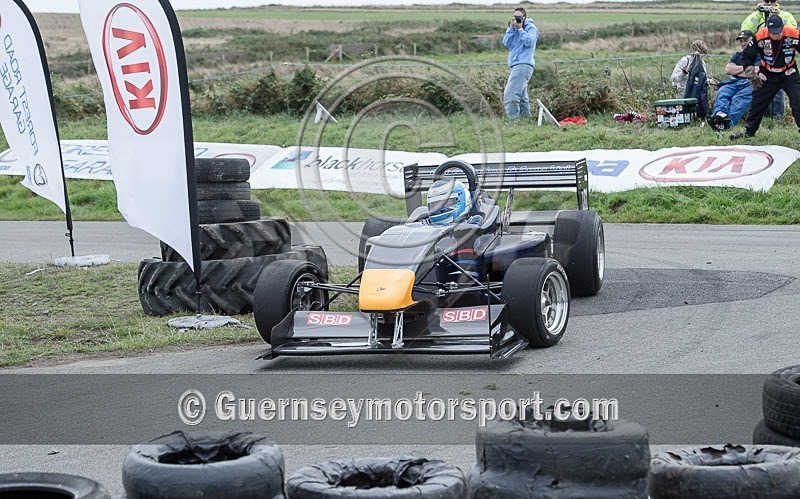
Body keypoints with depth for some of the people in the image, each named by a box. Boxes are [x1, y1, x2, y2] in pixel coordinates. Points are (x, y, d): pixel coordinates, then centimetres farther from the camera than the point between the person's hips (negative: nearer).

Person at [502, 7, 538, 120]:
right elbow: (506, 42, 6)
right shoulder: (513, 28, 19)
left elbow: (529, 42, -14)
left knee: (510, 96, -19)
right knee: (521, 96, 12)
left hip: (523, 65, -8)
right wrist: (511, 28, -2)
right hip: (514, 65, 8)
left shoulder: (531, 27, 1)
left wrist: (520, 29, -9)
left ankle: (513, 120, -21)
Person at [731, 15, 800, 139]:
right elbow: (746, 56, -7)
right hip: (768, 75, 1)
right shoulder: (760, 37, -21)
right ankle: (749, 131, 21)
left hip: (789, 74, -1)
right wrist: (751, 73, -14)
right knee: (757, 102, 5)